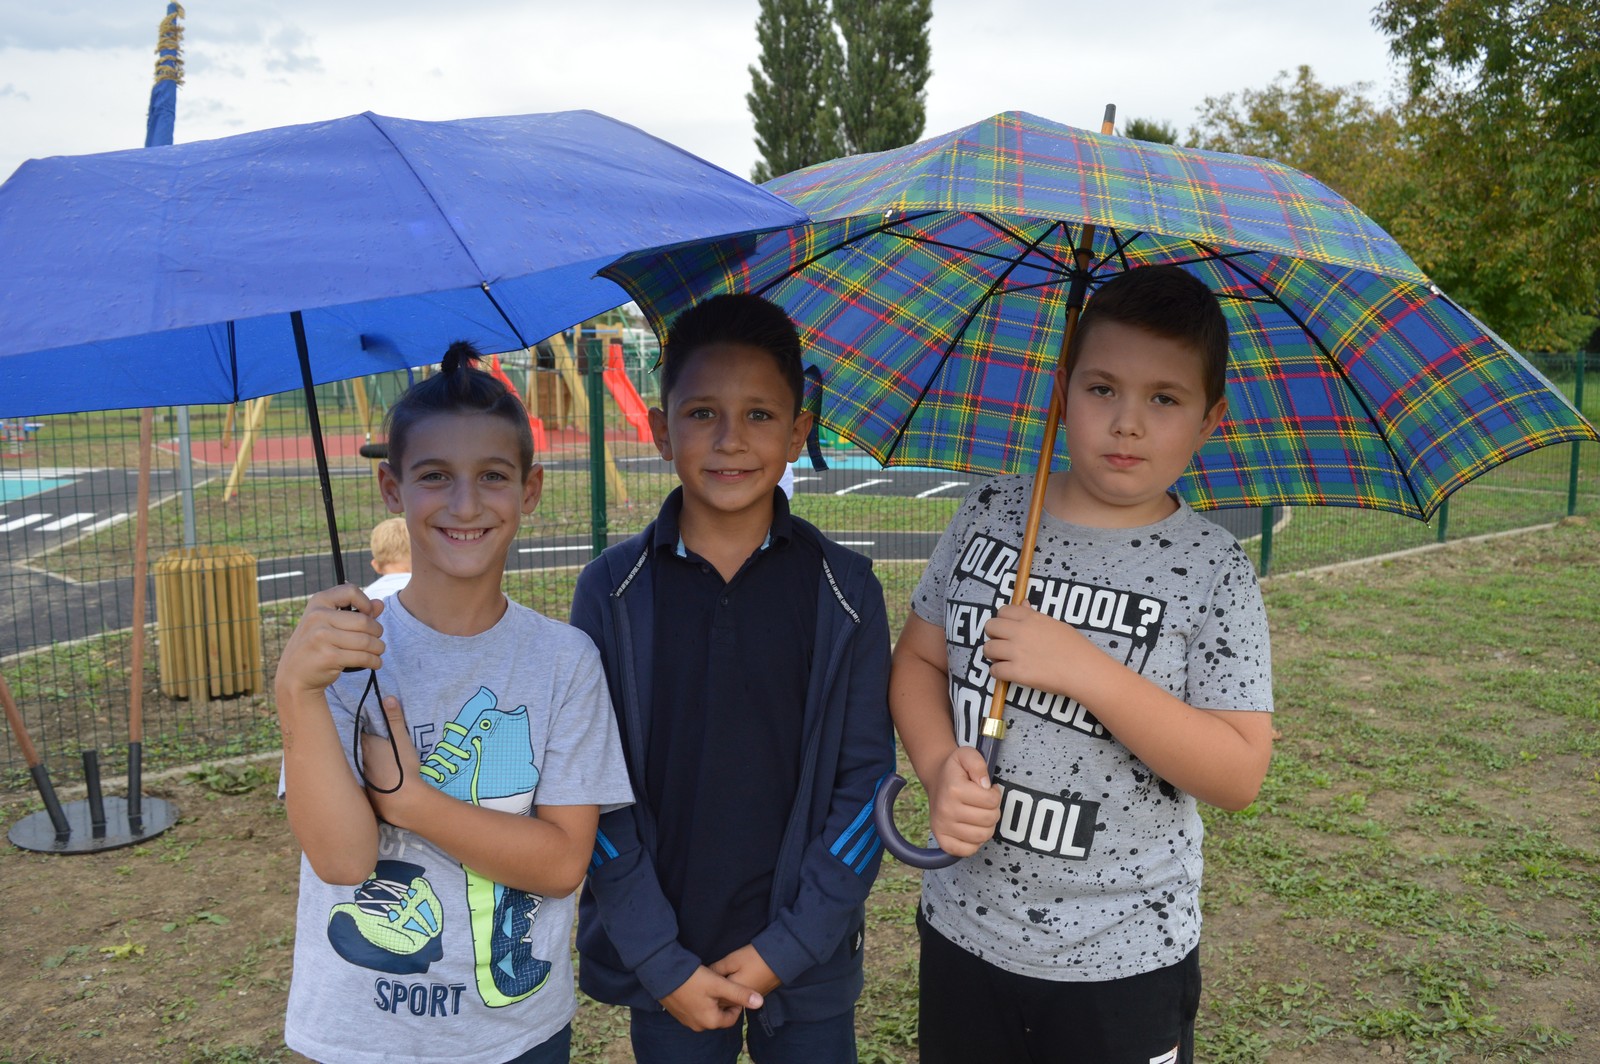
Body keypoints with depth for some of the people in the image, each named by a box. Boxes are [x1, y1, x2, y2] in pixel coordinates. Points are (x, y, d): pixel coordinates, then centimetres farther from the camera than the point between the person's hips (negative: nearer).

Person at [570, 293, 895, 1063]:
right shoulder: (612, 590, -6)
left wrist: (787, 948, -9)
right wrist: (662, 963, -8)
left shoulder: (845, 591, -5)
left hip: (807, 963, 0)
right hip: (660, 965, 0)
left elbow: (864, 781, -4)